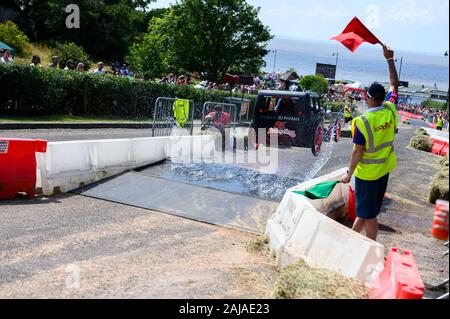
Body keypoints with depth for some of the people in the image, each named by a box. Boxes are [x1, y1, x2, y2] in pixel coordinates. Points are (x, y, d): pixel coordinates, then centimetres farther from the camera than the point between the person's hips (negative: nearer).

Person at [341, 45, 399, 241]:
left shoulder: (362, 122, -22)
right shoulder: (390, 110, -6)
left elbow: (358, 153, -18)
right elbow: (395, 85, 10)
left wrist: (349, 174, -6)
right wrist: (390, 59, 17)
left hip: (367, 173, -6)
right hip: (384, 169, 6)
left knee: (369, 214, 4)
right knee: (364, 210, 18)